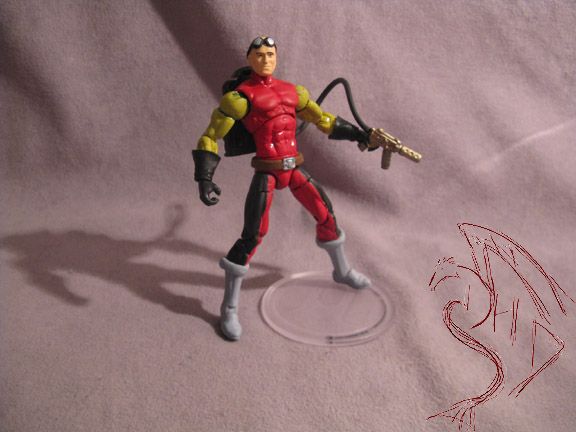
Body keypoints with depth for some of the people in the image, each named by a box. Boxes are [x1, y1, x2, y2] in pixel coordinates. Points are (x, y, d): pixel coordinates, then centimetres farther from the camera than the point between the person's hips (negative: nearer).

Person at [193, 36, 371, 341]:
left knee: (326, 213, 14)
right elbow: (209, 138, -9)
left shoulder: (291, 91, 10)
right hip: (266, 173, -6)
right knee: (252, 236, -10)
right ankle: (229, 309, 5)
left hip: (294, 169, 6)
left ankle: (342, 271, 42)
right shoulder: (240, 96, -8)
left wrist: (357, 133, 15)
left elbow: (322, 120, 20)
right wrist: (204, 179, -18)